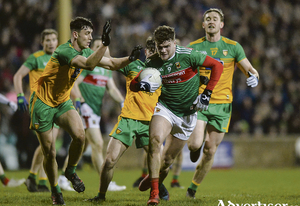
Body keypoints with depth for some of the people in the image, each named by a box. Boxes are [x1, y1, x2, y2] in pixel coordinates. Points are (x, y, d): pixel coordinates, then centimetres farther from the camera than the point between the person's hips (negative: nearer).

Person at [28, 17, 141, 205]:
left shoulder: (85, 52, 0)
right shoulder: (64, 51, -27)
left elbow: (111, 64, 6)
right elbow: (88, 64, -43)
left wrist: (129, 59, -12)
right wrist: (105, 44, -51)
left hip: (63, 102, 6)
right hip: (43, 103, -6)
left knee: (79, 135, -20)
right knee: (50, 152, -2)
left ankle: (71, 172, 5)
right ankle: (55, 191, 20)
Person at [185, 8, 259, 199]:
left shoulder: (232, 47, 4)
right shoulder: (194, 47, 3)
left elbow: (249, 69, 6)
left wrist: (253, 76, -17)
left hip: (222, 104, 1)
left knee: (210, 150, 2)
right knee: (196, 144, -17)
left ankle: (194, 187, 19)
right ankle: (194, 147, 23)